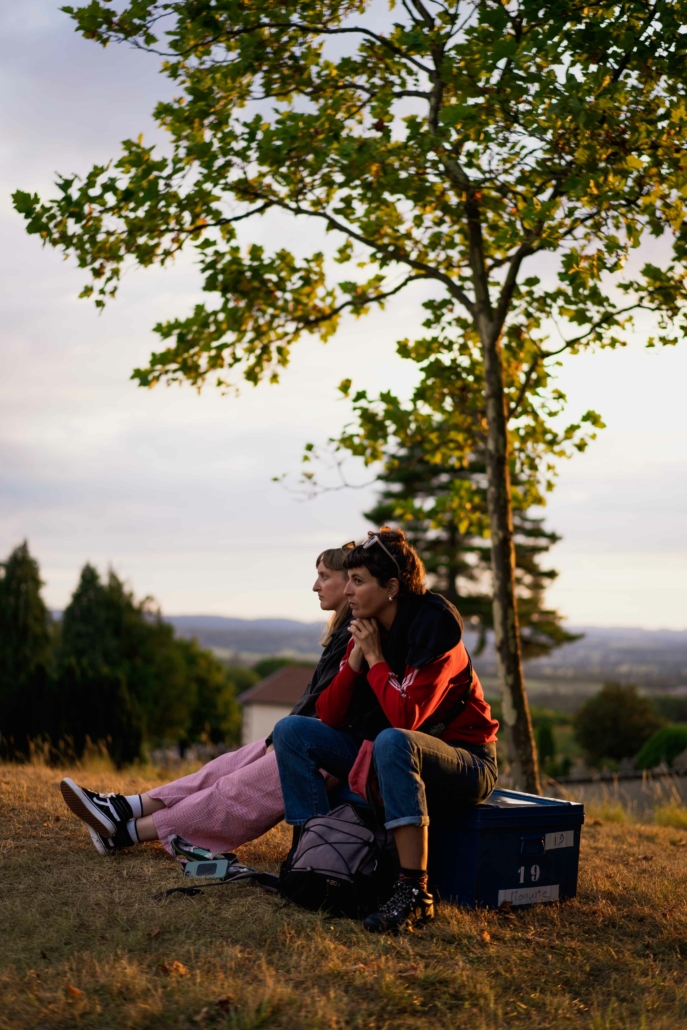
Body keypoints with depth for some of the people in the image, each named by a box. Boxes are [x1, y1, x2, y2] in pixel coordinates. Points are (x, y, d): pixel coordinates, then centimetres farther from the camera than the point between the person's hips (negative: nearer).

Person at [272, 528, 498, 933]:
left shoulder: (434, 628, -20)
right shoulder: (366, 630, 1)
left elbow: (405, 718, -31)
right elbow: (330, 717, -2)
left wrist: (375, 658, -19)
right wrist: (356, 657, -14)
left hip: (463, 761, -7)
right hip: (384, 754, 8)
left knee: (393, 741, -40)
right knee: (292, 730, -3)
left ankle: (414, 892, -34)